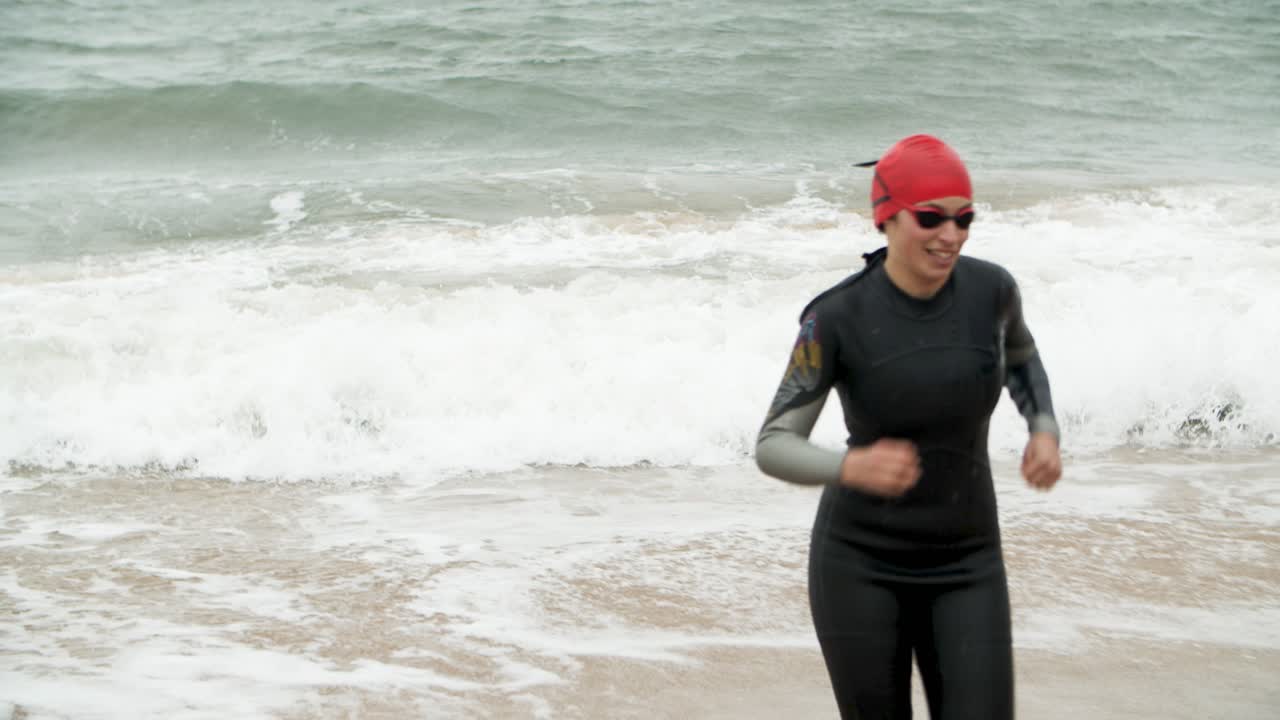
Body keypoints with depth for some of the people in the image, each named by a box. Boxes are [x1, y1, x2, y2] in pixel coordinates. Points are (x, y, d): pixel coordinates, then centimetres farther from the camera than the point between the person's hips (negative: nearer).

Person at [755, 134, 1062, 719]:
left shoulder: (991, 288, -8)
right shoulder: (836, 317, -17)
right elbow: (773, 447, -14)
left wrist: (1044, 431, -3)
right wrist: (852, 467, -35)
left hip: (966, 565, 2)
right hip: (860, 563, -2)